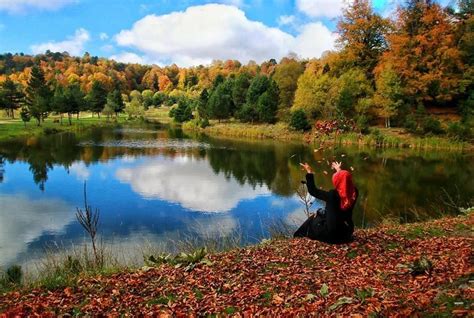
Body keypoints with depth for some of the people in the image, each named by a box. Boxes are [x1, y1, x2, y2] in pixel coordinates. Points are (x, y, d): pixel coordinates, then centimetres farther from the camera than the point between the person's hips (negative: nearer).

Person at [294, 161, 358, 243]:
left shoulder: (332, 195, -28)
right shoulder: (354, 193, -12)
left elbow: (313, 191, -14)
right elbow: (347, 182, 12)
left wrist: (309, 172, -5)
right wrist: (339, 171, 26)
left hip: (331, 234, -5)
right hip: (346, 233, 6)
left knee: (312, 220, 25)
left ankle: (298, 238, 40)